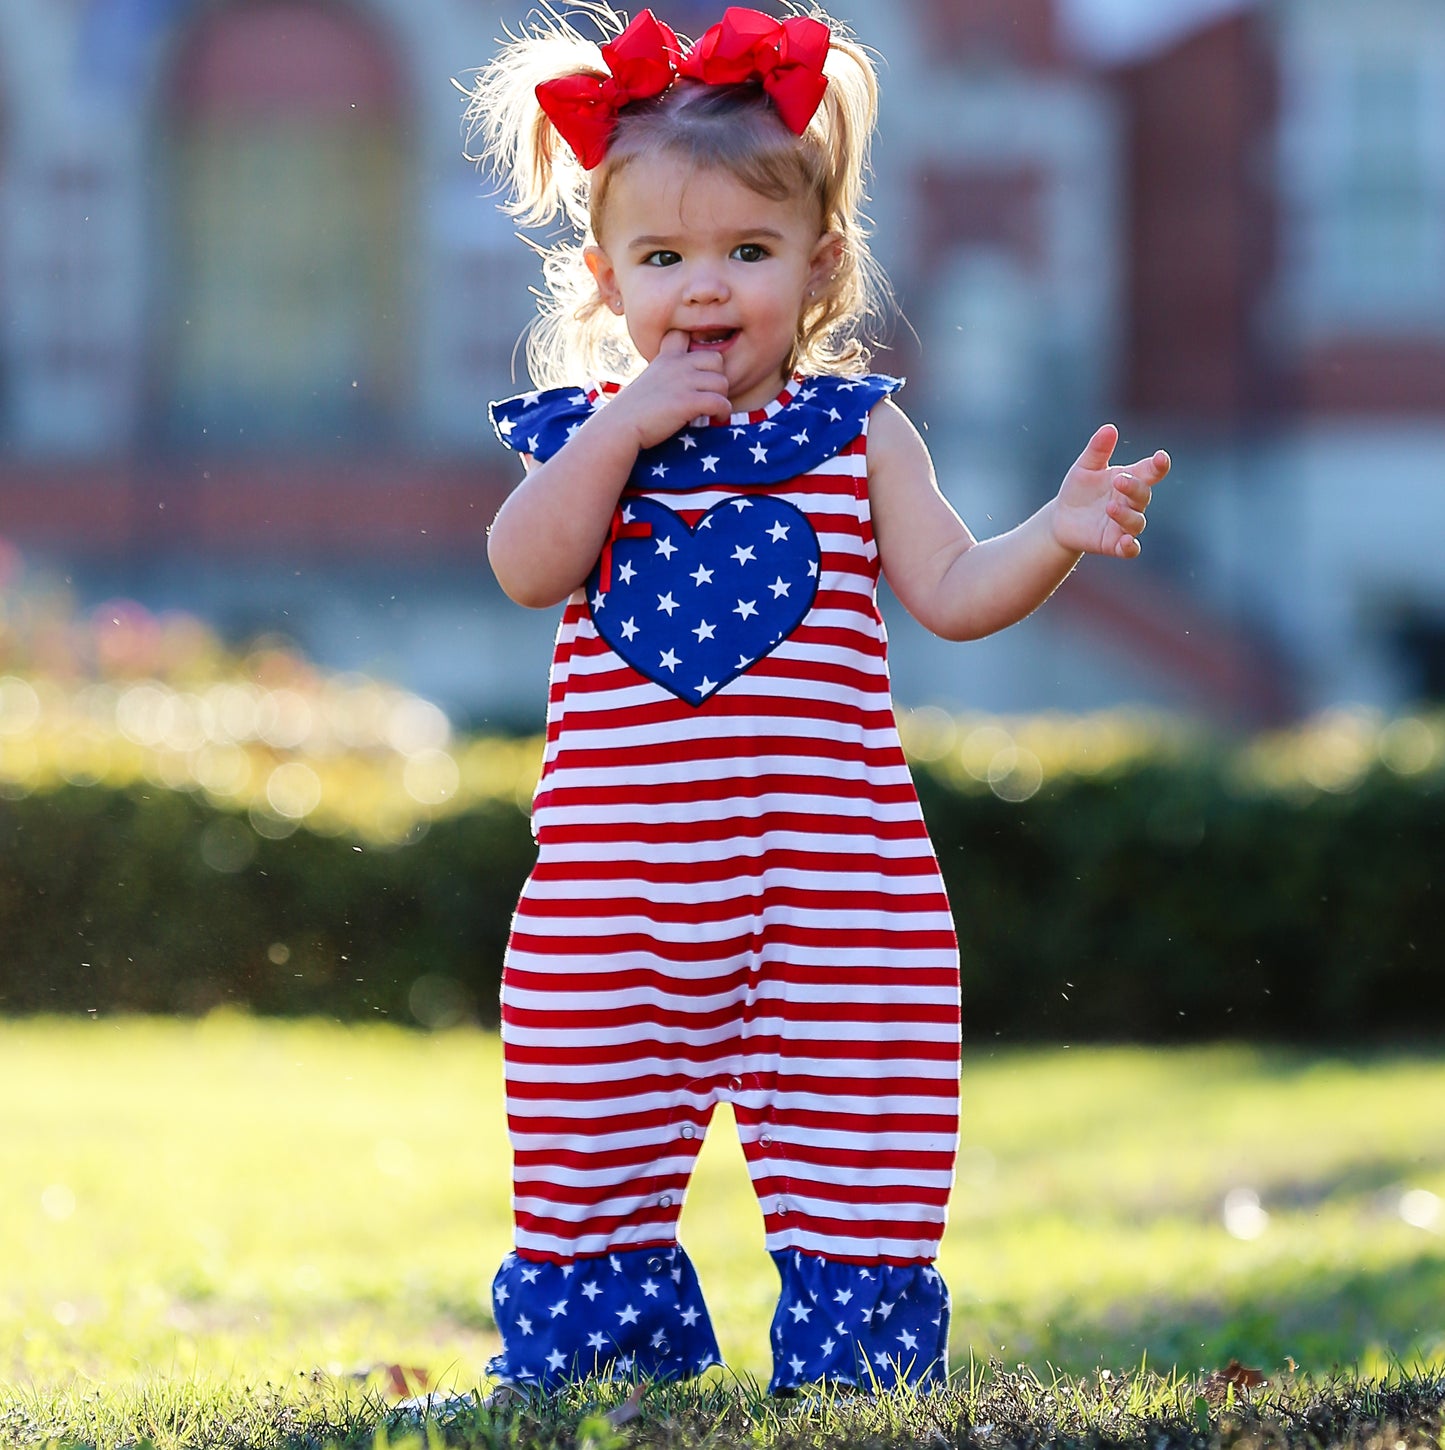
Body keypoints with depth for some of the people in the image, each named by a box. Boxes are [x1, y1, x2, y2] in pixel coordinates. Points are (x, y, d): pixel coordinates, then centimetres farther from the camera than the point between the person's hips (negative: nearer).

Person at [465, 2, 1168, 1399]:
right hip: (613, 876, 1)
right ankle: (588, 1359, 23)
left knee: (852, 1136, 1)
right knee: (589, 1130, 8)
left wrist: (1058, 531, -16)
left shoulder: (858, 432, 5)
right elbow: (528, 568, -10)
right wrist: (622, 432, -16)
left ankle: (853, 1364, 11)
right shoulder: (586, 431, 6)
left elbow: (952, 590, 1)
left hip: (828, 866, -1)